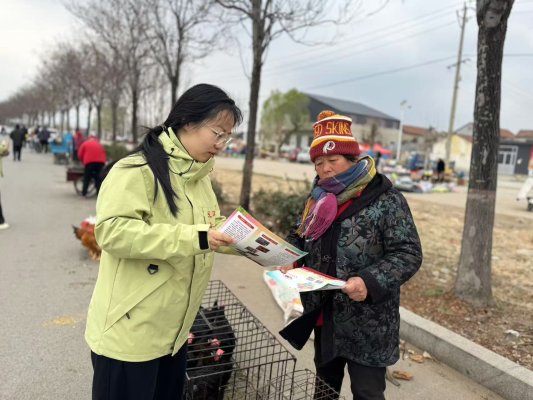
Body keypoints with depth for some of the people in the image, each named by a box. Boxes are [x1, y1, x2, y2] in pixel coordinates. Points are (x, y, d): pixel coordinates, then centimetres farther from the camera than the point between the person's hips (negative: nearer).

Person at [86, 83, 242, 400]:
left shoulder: (200, 176, 8)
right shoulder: (137, 170, -19)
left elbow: (211, 224, 16)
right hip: (130, 332, -8)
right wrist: (194, 238, -31)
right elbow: (112, 231, -28)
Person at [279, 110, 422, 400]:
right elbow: (300, 239, 16)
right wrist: (290, 260, -5)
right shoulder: (318, 198, 5)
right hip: (324, 315, 6)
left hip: (367, 323, -6)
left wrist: (371, 281, -31)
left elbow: (408, 254, -16)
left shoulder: (386, 200, -14)